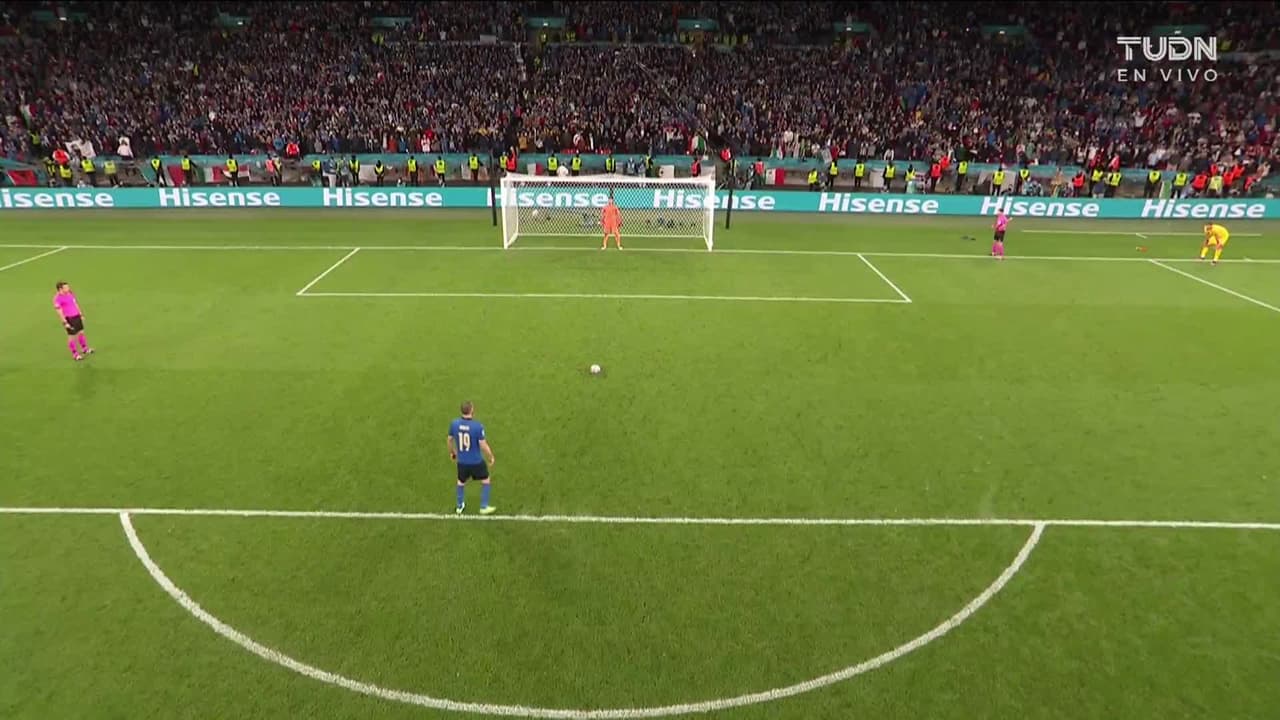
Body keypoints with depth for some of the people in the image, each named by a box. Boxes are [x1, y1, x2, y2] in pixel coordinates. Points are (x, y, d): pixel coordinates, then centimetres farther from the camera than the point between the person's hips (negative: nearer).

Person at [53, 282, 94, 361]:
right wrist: (65, 323, -18)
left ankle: (85, 349, 32)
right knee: (72, 336, 3)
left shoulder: (70, 293, 4)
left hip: (77, 316, 7)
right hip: (69, 319, -7)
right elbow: (59, 312, -17)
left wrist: (81, 315, 17)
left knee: (81, 332, 15)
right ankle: (75, 354, 16)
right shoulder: (57, 298, -18)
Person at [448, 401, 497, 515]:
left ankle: (460, 506, 43)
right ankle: (484, 507, 27)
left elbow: (450, 440, 5)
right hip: (476, 461, -4)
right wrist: (491, 458, -2)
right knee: (486, 480, 21)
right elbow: (483, 445, -20)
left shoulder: (454, 424, -11)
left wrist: (452, 452, 25)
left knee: (461, 482, 28)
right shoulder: (478, 426, -25)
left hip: (461, 461, 4)